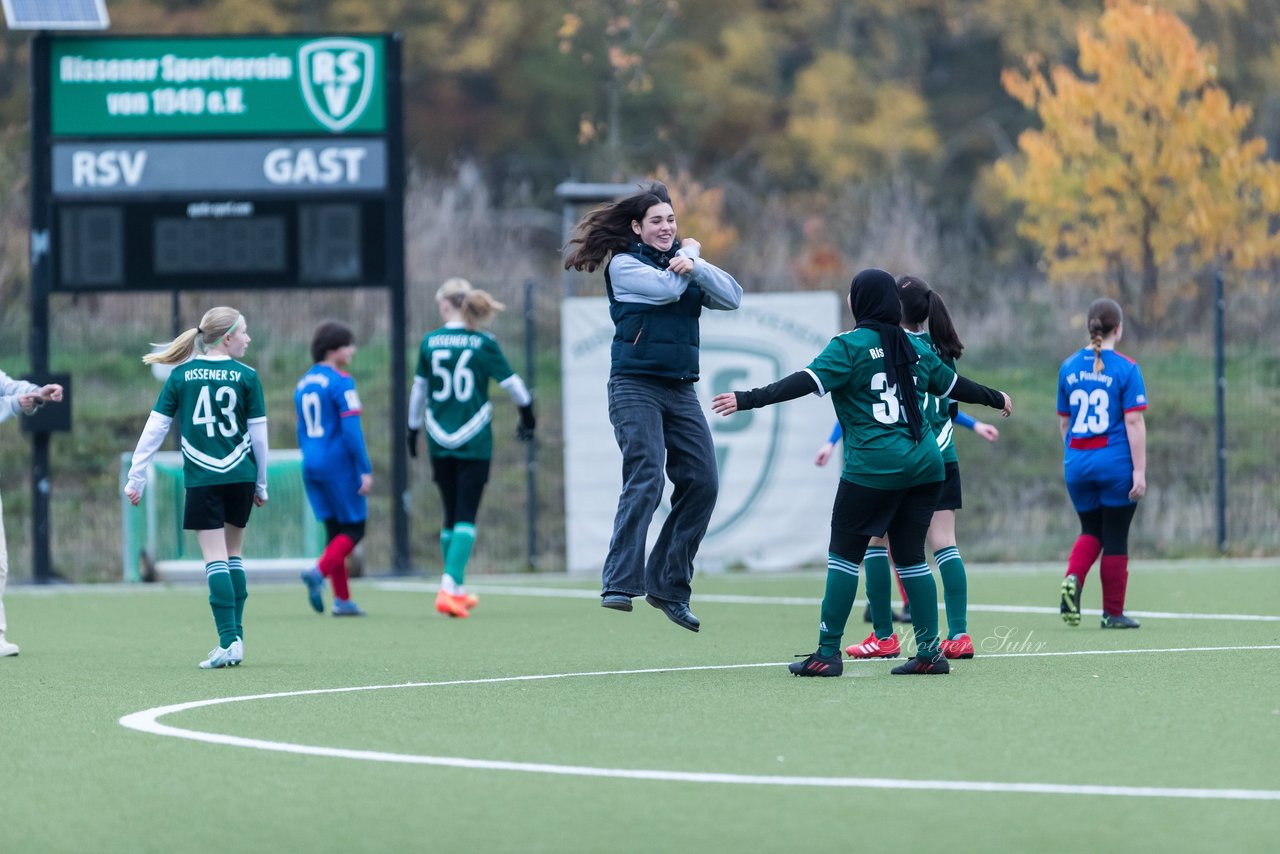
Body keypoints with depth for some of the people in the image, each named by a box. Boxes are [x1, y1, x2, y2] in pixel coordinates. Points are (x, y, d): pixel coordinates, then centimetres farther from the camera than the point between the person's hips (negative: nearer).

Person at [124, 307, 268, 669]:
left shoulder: (181, 375, 0)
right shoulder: (246, 376, -1)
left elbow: (155, 428, -1)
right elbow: (259, 433, 2)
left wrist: (136, 477, 5)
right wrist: (261, 483, 14)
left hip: (202, 478, -1)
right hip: (240, 476, 1)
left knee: (215, 559, -2)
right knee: (234, 554, 15)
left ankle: (228, 642, -11)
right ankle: (235, 636, 15)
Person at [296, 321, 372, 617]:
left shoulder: (303, 384, 12)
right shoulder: (341, 382, -11)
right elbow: (351, 429, -16)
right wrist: (365, 470, -15)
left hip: (312, 467, 7)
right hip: (339, 466, -7)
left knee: (335, 530, 11)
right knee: (354, 528, 0)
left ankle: (342, 599, 7)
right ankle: (319, 571, -21)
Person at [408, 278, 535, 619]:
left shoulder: (429, 342, 1)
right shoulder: (483, 343, -6)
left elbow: (419, 390, 11)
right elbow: (512, 384, -1)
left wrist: (413, 430, 25)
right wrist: (527, 416, 18)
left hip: (439, 440, 3)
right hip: (474, 442, -3)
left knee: (452, 515, 15)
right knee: (466, 516, -2)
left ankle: (457, 589, 22)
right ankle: (449, 586, -17)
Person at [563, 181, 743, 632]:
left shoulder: (682, 260, 15)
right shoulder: (623, 264, -1)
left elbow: (732, 297, 1)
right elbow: (666, 288, -18)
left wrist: (695, 266, -14)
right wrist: (688, 255, 0)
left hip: (681, 390, 6)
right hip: (637, 387, -6)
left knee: (702, 483, 1)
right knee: (646, 479, -20)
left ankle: (668, 585, 11)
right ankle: (620, 583, -24)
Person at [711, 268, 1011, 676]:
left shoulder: (850, 346, -5)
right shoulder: (916, 349, 12)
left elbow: (806, 382, -16)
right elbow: (953, 384, 25)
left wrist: (748, 399, -20)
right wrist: (996, 398, 44)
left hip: (872, 469, -6)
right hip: (925, 464, 6)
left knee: (844, 552, 1)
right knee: (910, 556, 13)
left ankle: (828, 653, -2)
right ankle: (930, 652, 11)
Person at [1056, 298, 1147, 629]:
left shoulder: (1069, 366, 6)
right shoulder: (1126, 368, -9)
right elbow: (1133, 421, -13)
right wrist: (1139, 470, -11)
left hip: (1077, 464, 4)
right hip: (1116, 464, -4)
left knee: (1091, 531, 18)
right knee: (1115, 539, 6)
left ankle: (1073, 578, -10)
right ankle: (1113, 612, 11)